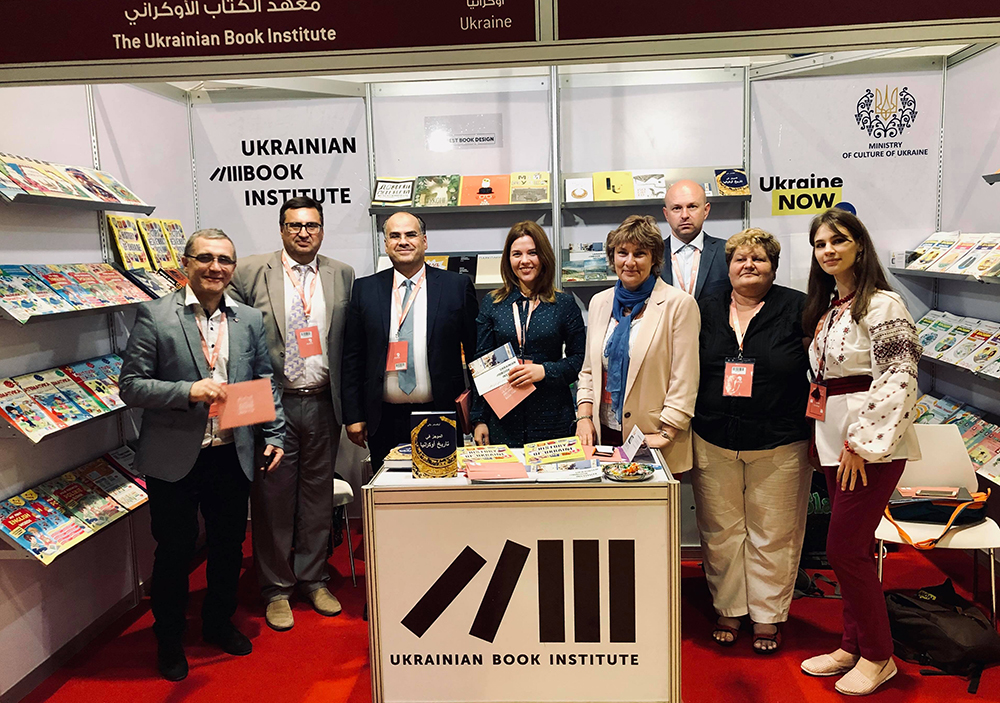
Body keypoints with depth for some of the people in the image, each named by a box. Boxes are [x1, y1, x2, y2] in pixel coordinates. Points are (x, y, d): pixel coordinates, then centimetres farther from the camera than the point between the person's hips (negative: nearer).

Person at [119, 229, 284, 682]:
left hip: (232, 457, 4)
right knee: (175, 551, 11)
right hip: (174, 460, -4)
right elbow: (130, 385, -11)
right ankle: (169, 640, 33)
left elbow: (265, 382, 11)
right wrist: (188, 391, -24)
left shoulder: (250, 320, 5)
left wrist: (274, 436, 4)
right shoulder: (154, 316, -8)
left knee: (229, 546, 18)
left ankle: (219, 623, 42)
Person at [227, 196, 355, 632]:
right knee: (273, 496, 6)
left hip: (323, 403, 3)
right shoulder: (251, 273, -1)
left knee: (318, 493, 13)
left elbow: (350, 342, 7)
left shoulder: (342, 276, 7)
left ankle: (313, 579, 29)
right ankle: (276, 589, 22)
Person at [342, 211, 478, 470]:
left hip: (442, 416, -1)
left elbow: (476, 351, 3)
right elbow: (352, 357, 6)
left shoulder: (457, 286, 1)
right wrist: (353, 415, 2)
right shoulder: (365, 289, 5)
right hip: (385, 419, 1)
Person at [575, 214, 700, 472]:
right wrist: (584, 416, 3)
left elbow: (684, 381, -8)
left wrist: (666, 433, -12)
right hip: (604, 433, 4)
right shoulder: (599, 302, 10)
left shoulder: (679, 304, -6)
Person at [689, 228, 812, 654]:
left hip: (778, 446, -2)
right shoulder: (706, 310, 7)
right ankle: (728, 610, 27)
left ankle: (767, 617, 24)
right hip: (714, 443, 3)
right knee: (720, 532, 10)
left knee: (773, 535, 7)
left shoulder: (798, 309, -1)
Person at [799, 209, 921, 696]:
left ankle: (877, 656, 14)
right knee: (853, 547, 14)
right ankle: (853, 645, 27)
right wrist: (824, 434, 14)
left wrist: (861, 442, -18)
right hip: (836, 440, 8)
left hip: (872, 443, -8)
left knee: (844, 548, -4)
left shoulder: (881, 305, -13)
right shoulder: (827, 307, 13)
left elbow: (899, 378, -18)